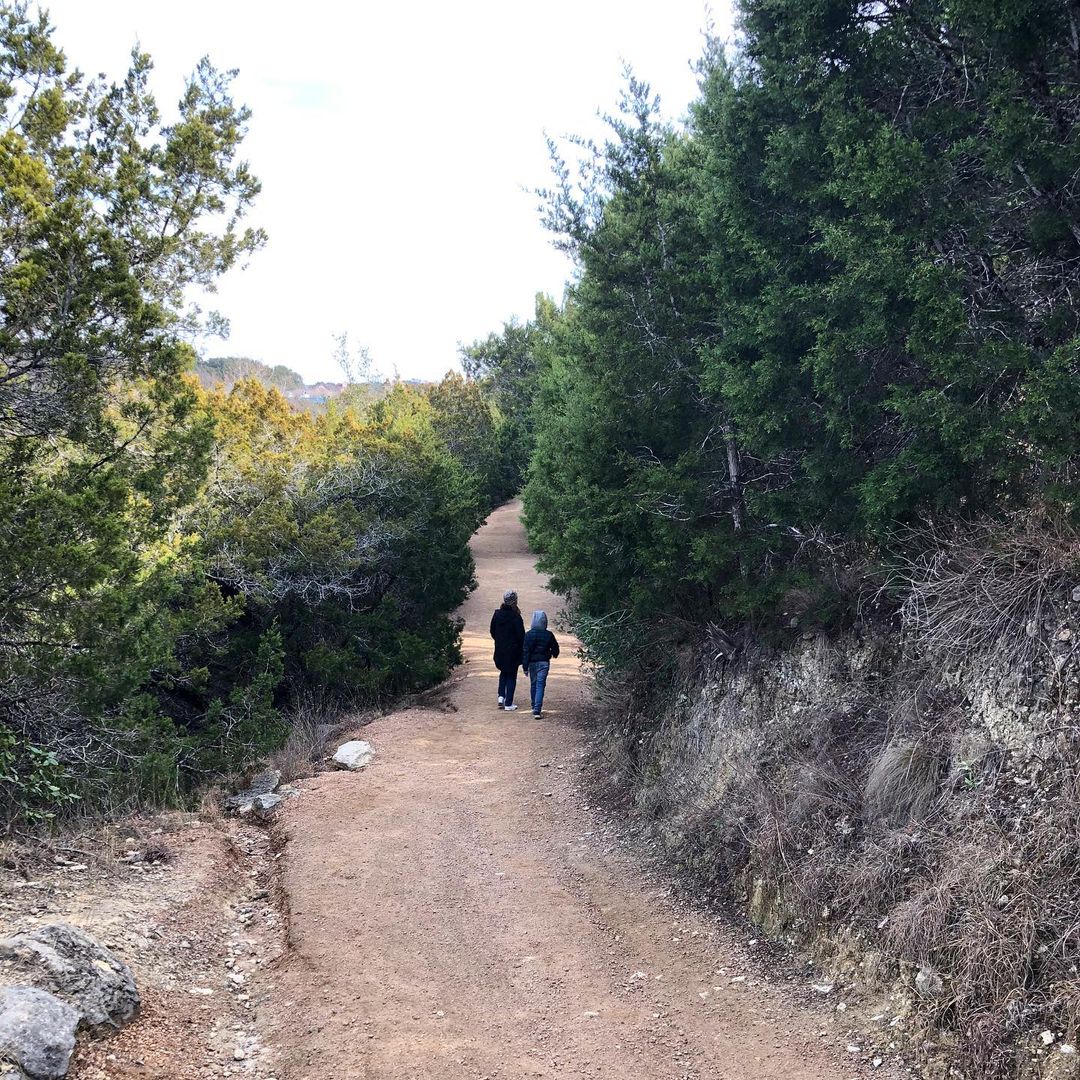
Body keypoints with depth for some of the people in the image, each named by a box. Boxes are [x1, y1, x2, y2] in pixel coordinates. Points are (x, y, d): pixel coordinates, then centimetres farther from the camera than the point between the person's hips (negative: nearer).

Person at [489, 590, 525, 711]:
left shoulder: (497, 615, -2)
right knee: (511, 676, 6)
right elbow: (521, 636, -15)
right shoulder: (516, 617, -18)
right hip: (513, 651, -4)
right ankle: (509, 704, 6)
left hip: (500, 651, 4)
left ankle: (501, 696, 9)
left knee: (503, 673, 24)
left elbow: (492, 632, 6)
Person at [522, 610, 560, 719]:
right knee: (540, 685, -3)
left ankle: (535, 708, 28)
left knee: (533, 685, 17)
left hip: (532, 663, 1)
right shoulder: (549, 635, -7)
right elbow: (555, 649, 2)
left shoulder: (528, 635, -8)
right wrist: (552, 653, 26)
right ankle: (537, 710, -14)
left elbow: (525, 652, -9)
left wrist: (525, 666, -5)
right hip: (544, 663, -1)